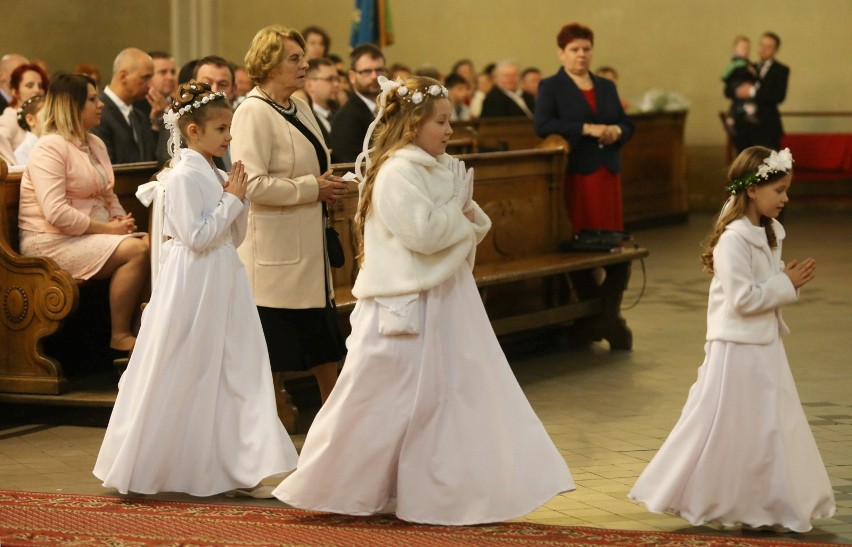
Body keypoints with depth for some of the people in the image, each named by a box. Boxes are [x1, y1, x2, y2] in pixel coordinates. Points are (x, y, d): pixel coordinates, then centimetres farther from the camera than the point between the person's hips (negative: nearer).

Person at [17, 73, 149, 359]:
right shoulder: (50, 147, -13)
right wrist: (108, 229, -19)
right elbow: (56, 213, -23)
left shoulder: (95, 144, 16)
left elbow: (109, 197, 21)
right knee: (135, 251, -26)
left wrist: (122, 222, -2)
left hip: (92, 236, 9)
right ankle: (119, 338, -18)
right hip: (52, 241, -9)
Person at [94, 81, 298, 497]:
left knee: (238, 371, 5)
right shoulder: (183, 177, -14)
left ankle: (239, 468, 8)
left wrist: (238, 199, 0)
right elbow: (197, 236, -20)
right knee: (183, 376, 0)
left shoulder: (218, 177, 11)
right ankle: (149, 468, 13)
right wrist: (232, 201, -13)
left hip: (224, 280, 8)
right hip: (193, 286, -8)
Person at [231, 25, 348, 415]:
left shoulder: (299, 108, 11)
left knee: (323, 346, 13)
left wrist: (329, 187, 7)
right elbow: (253, 184, -24)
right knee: (273, 354, 1)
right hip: (276, 248, -8)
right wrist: (312, 189, -17)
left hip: (309, 245, 9)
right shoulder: (253, 113, -15)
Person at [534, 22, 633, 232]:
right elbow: (542, 125, -12)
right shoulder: (550, 87, 3)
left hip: (607, 173, 5)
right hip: (573, 172, -5)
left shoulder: (606, 86, 19)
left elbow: (627, 125, 19)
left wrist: (617, 131, -6)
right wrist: (587, 129, -18)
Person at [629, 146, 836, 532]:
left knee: (774, 426, 12)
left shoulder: (768, 232, 9)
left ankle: (764, 507, 21)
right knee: (727, 430, -2)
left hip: (764, 344, 10)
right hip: (738, 349, -9)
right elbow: (742, 299, -24)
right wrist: (786, 285, -17)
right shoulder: (734, 239, -21)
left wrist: (789, 280, -2)